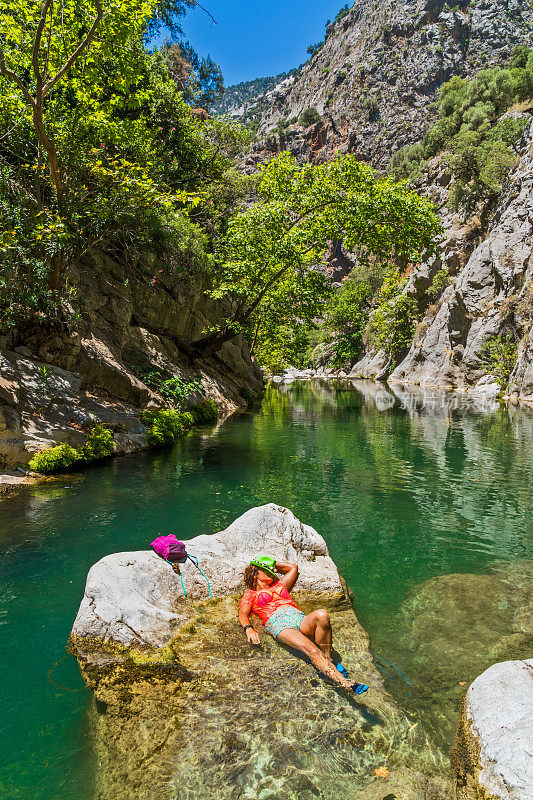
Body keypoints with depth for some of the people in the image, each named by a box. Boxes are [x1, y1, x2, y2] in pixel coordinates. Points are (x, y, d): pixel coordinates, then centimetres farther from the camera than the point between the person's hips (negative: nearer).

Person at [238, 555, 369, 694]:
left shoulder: (279, 585, 35)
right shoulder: (250, 594, 23)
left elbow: (293, 568, 47)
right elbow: (243, 614, 5)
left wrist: (274, 564, 43)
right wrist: (248, 628, -15)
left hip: (299, 618, 4)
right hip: (277, 622, -4)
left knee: (322, 615, -31)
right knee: (311, 650, -32)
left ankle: (327, 658, -16)